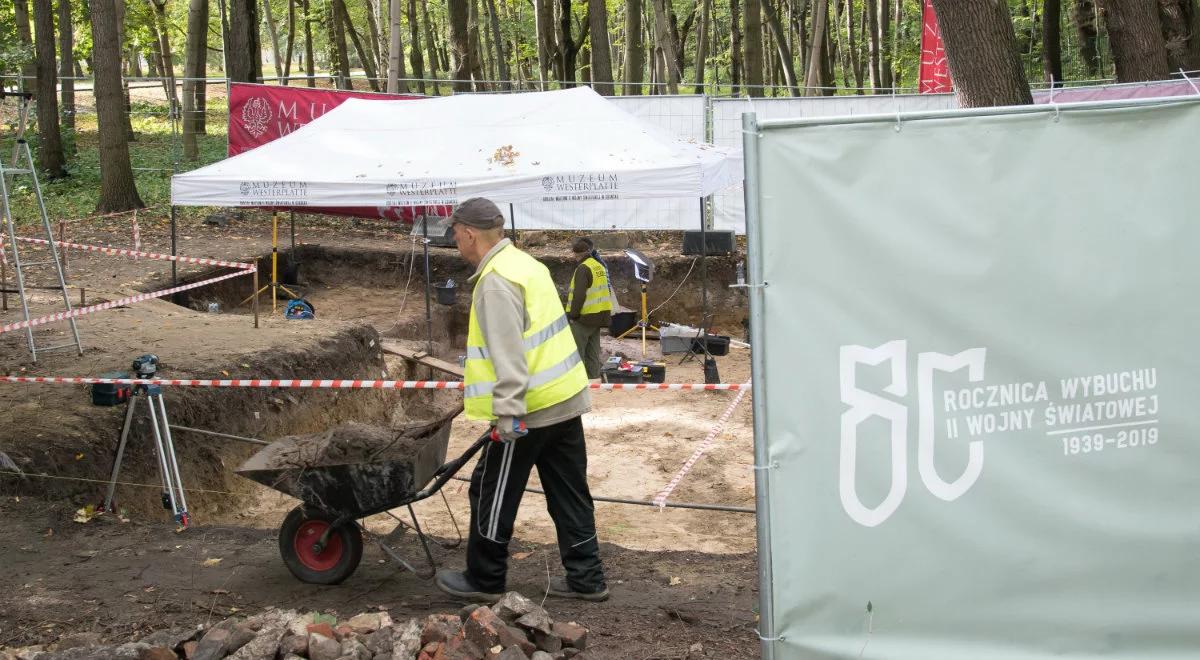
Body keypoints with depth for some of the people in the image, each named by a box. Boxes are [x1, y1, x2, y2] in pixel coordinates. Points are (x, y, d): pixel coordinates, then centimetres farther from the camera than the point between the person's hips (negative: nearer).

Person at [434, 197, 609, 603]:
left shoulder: (496, 281, -17)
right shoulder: (524, 263, 14)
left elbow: (508, 355, -24)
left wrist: (507, 414, -25)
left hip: (529, 408, -9)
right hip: (566, 400, 9)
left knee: (492, 493, 5)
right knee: (569, 494, 13)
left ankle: (484, 580, 15)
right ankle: (585, 578, 17)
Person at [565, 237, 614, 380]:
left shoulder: (583, 268, -16)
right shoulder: (600, 266, 13)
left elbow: (579, 295, -22)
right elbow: (608, 291, 20)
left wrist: (573, 315, -15)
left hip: (584, 316, -9)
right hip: (598, 317, 9)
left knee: (576, 353, -3)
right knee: (593, 353, 14)